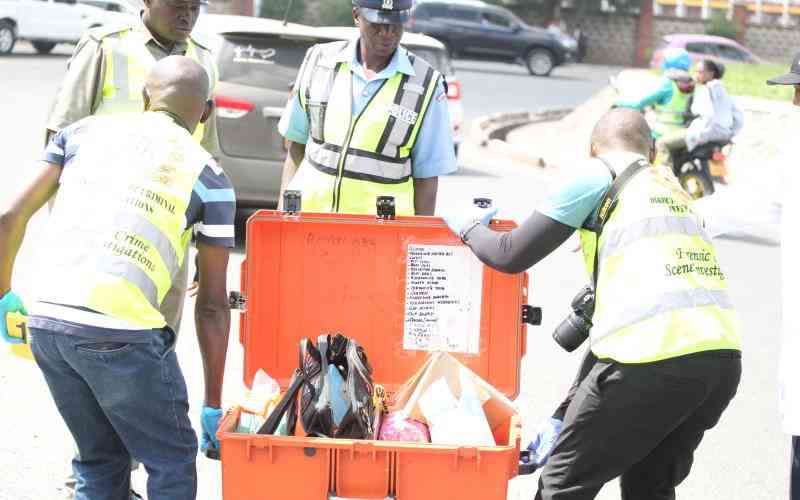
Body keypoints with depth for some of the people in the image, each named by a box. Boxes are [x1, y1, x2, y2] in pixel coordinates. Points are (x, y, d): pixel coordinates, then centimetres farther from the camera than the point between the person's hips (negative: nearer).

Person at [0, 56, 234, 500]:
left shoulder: (84, 131, 17)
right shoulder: (207, 175, 7)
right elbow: (212, 305, 7)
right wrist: (213, 404, 12)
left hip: (46, 324, 5)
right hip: (122, 334, -4)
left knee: (100, 462, 22)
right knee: (171, 463, 14)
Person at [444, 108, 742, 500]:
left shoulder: (597, 175, 9)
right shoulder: (674, 187, 29)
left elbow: (511, 257, 6)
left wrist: (469, 228, 30)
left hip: (654, 357, -7)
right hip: (723, 354, 7)